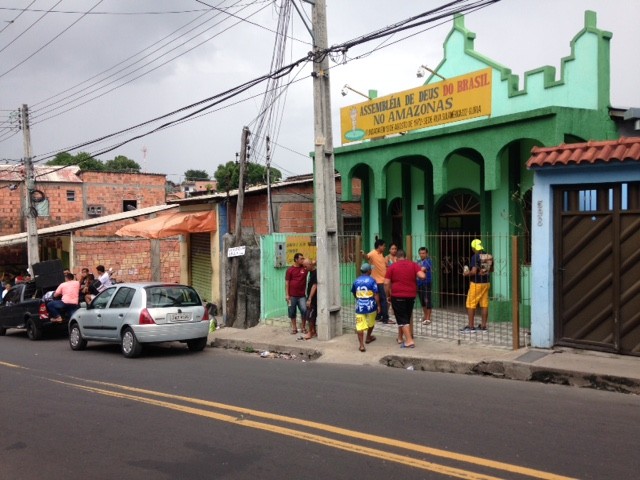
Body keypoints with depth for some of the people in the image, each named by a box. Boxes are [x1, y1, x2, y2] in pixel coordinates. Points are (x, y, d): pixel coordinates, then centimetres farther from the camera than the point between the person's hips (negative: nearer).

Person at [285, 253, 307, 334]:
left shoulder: (304, 268, 3)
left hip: (302, 295, 1)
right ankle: (294, 328, 20)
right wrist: (287, 295, -6)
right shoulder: (290, 270, -2)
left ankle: (304, 327, 7)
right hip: (292, 296, -1)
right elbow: (287, 283, -1)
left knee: (304, 310, -9)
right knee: (292, 312, 6)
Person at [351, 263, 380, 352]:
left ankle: (361, 345, -10)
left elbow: (354, 293, 19)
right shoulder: (372, 281, -9)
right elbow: (376, 295, -11)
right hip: (370, 306, -1)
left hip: (359, 306, 1)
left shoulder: (356, 281, 4)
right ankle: (368, 338, 43)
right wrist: (378, 305, -3)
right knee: (371, 323, 24)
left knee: (360, 326, -2)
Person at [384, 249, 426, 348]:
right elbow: (422, 276, -9)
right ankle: (400, 338, 29)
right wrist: (421, 270, 13)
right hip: (411, 295, 4)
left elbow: (386, 283, -6)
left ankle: (409, 341, -13)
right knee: (407, 317, 19)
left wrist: (388, 295, 6)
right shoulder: (413, 265, 4)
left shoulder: (392, 267, -2)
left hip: (397, 296, -4)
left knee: (402, 319, -2)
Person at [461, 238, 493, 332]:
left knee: (471, 305, 2)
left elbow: (474, 272, -22)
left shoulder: (475, 257, -16)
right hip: (486, 283, 7)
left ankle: (471, 326, 4)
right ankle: (483, 326, 13)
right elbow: (491, 269, 15)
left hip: (476, 283, -7)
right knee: (484, 305, 9)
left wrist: (466, 273, -5)